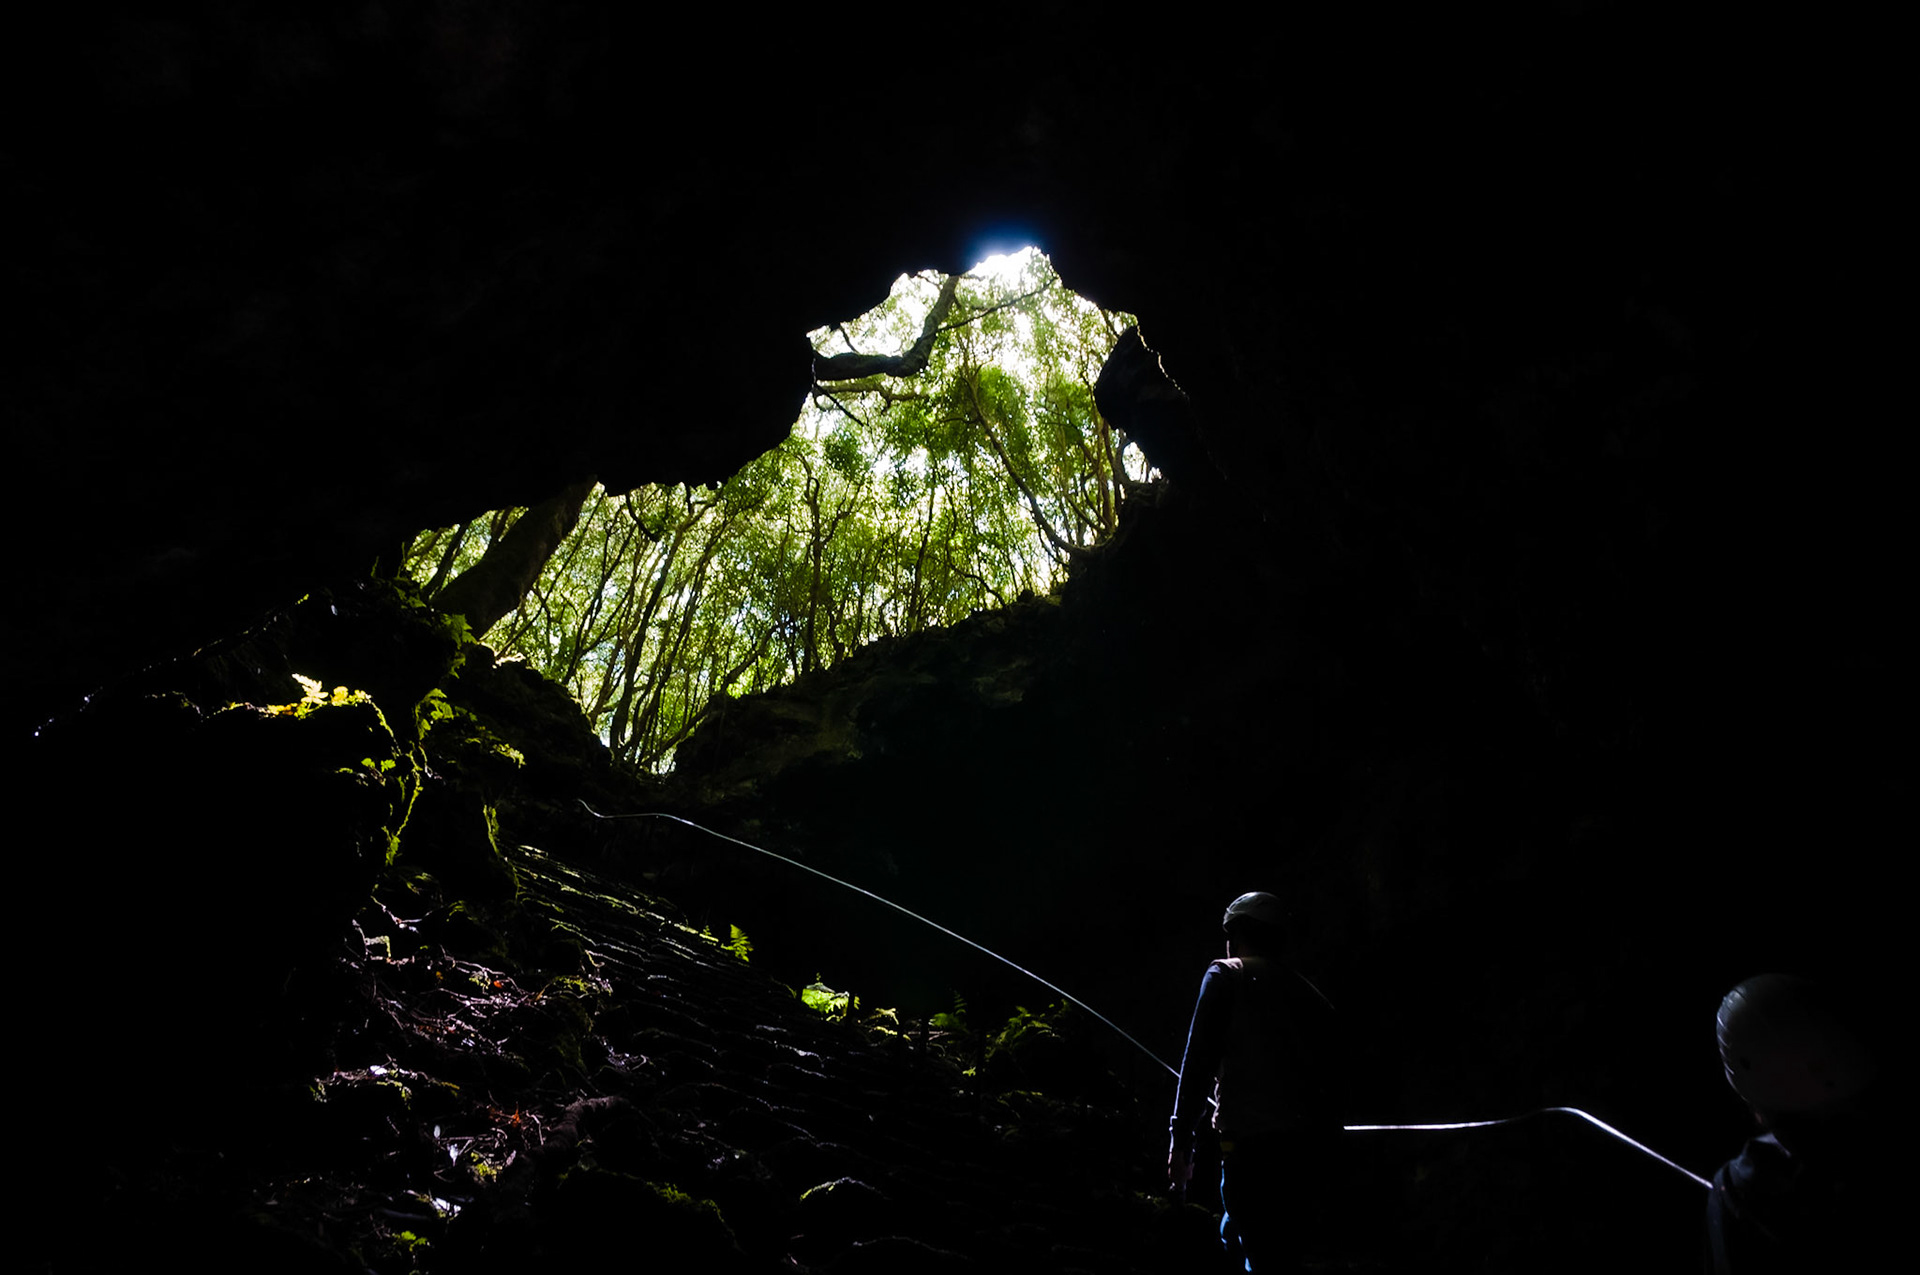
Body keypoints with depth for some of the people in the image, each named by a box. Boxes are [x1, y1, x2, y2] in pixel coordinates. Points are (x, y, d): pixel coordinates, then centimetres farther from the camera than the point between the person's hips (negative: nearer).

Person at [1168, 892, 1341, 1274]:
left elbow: (1199, 1060, -6)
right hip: (1311, 1148, 6)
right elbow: (1329, 1072, 14)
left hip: (1253, 1146, -6)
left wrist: (1180, 1140, -4)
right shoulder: (1307, 992, 18)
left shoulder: (1226, 975, 3)